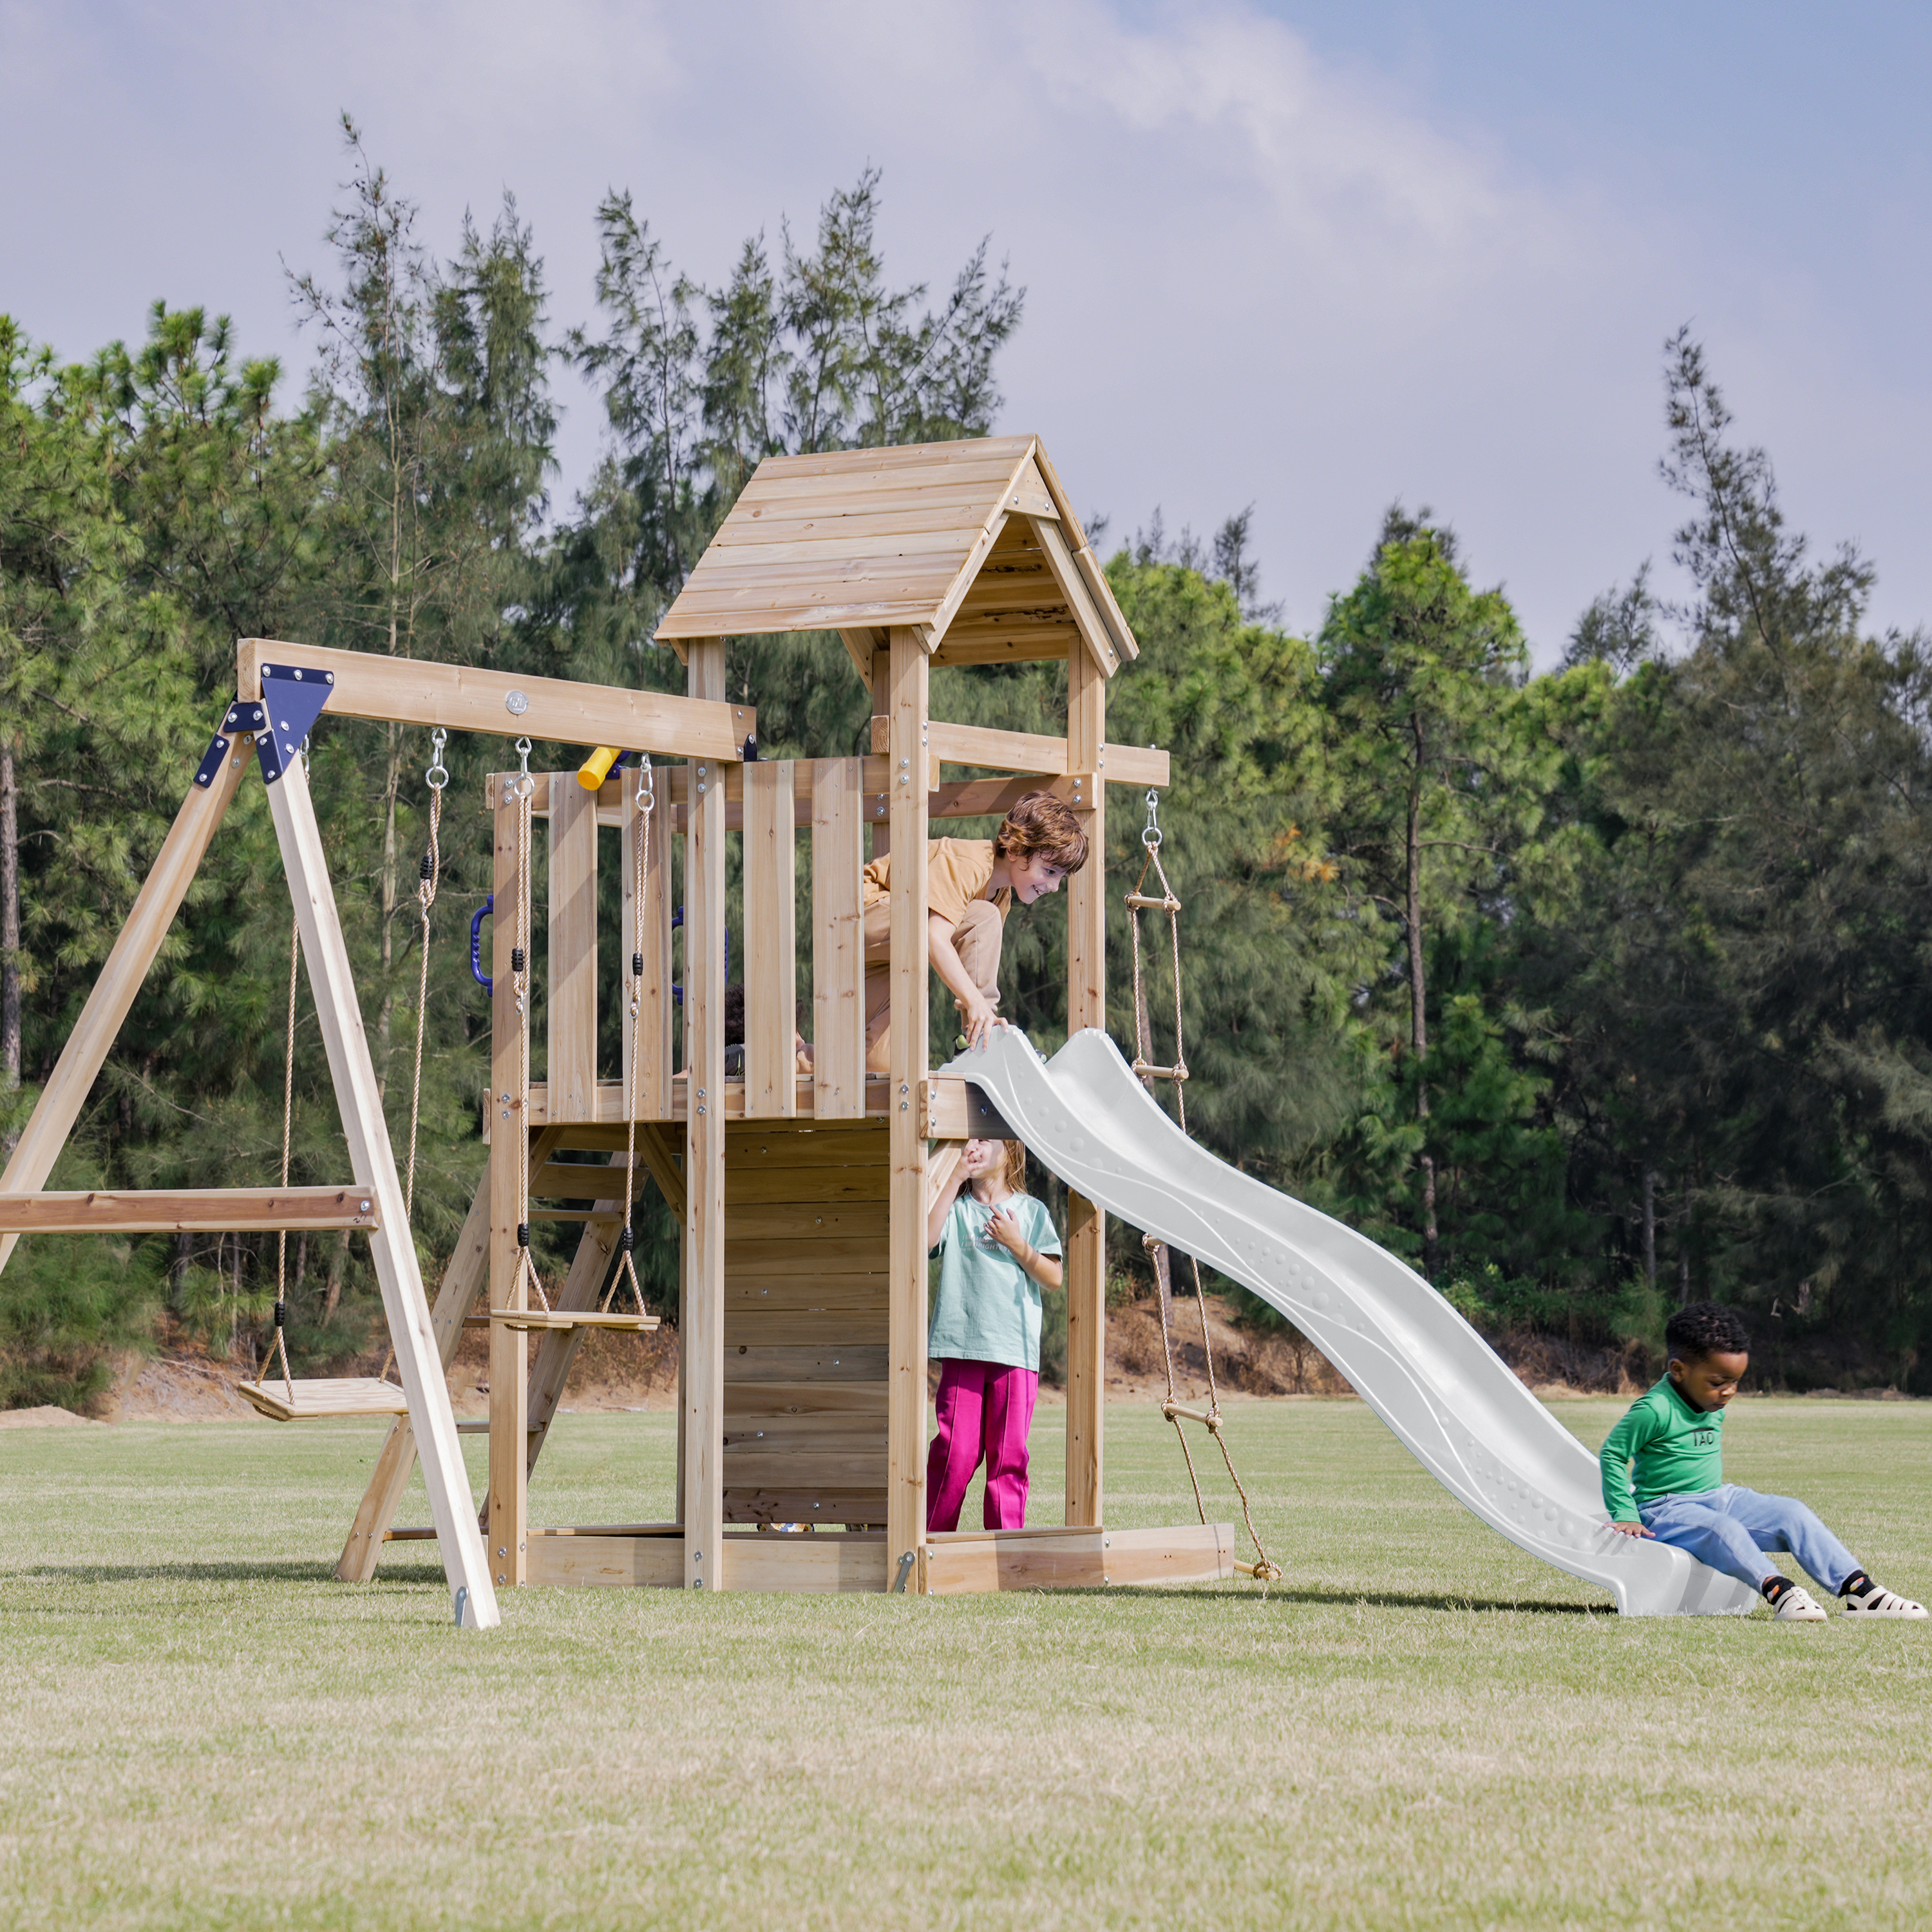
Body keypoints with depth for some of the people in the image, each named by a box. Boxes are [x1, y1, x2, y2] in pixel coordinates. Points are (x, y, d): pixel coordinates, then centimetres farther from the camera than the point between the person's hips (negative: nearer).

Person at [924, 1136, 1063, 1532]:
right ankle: (932, 1537, 3)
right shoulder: (956, 1207, 11)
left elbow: (1053, 1278, 6)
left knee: (1008, 1454, -1)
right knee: (955, 1451, -6)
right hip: (961, 1346, 0)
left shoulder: (1031, 1212, 11)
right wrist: (956, 1180, -9)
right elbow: (927, 1238, -10)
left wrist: (1017, 1245, -7)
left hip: (1016, 1350, 0)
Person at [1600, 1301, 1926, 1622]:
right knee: (1722, 1530, -38)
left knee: (1791, 1512, -9)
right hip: (1667, 1509, -8)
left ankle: (1856, 1588, -16)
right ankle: (1777, 1591, -52)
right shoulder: (1655, 1410, -18)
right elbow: (1613, 1454, -15)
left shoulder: (1715, 1407, 8)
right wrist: (1625, 1515, -16)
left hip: (1717, 1498, 8)